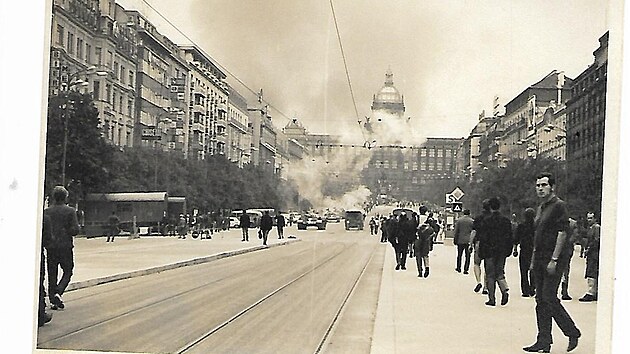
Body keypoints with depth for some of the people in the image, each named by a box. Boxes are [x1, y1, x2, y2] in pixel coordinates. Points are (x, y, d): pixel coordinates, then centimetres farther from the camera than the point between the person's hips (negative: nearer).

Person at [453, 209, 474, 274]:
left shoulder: (459, 220, 0)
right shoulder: (471, 221, -5)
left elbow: (456, 231, 1)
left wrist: (455, 239, 7)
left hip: (460, 240, 2)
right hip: (468, 241, -2)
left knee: (459, 255, 15)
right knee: (467, 256, 3)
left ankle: (458, 268, 22)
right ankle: (465, 269, -1)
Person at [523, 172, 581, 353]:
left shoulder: (559, 205, -9)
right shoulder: (541, 207, 17)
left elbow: (562, 233, -16)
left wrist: (554, 260, -20)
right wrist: (533, 260, 17)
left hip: (554, 259, -9)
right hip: (540, 260, 9)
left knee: (549, 298, -10)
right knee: (541, 300, 7)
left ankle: (573, 333, 7)